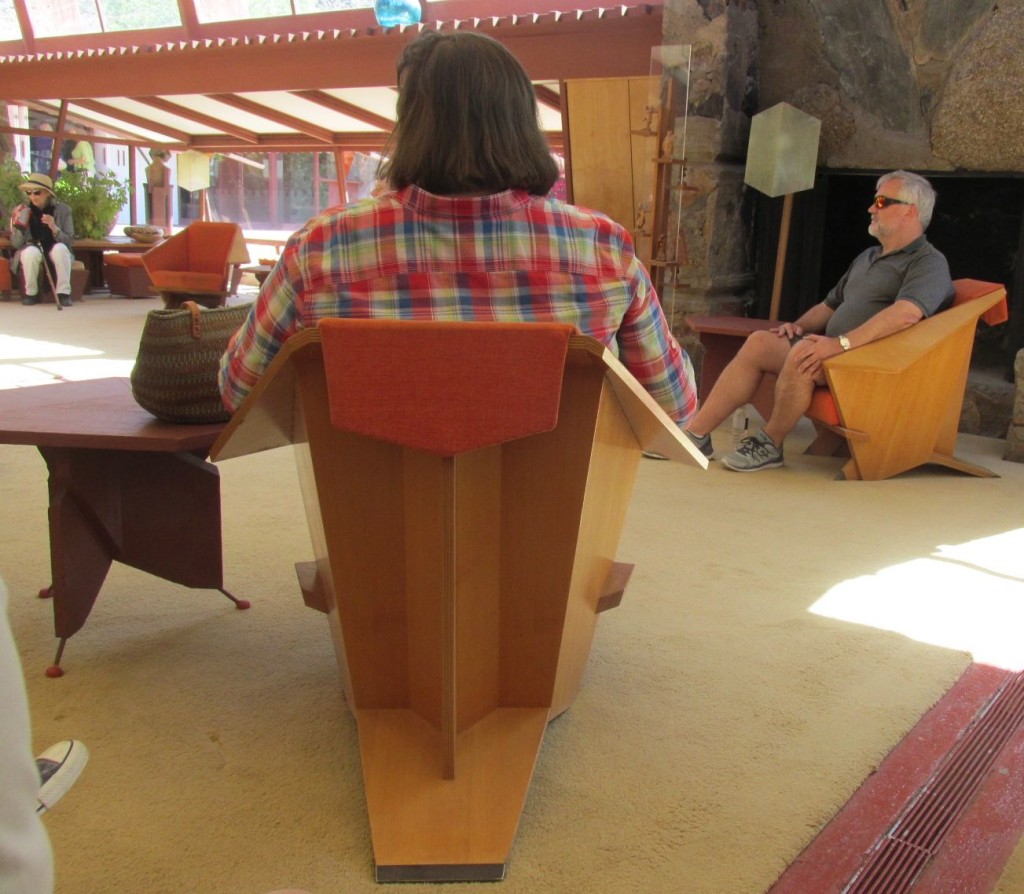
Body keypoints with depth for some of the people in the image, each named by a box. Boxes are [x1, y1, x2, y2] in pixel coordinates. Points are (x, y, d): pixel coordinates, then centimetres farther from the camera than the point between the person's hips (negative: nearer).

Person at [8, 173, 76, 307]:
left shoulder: (62, 210, -4)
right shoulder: (22, 211, -3)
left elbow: (69, 241, -9)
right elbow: (16, 244, -3)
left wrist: (54, 228, -27)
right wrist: (19, 225, -19)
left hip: (55, 252, 0)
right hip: (30, 252, 0)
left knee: (60, 248, -33)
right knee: (31, 251, -34)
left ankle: (63, 293, -27)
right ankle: (31, 293, -16)